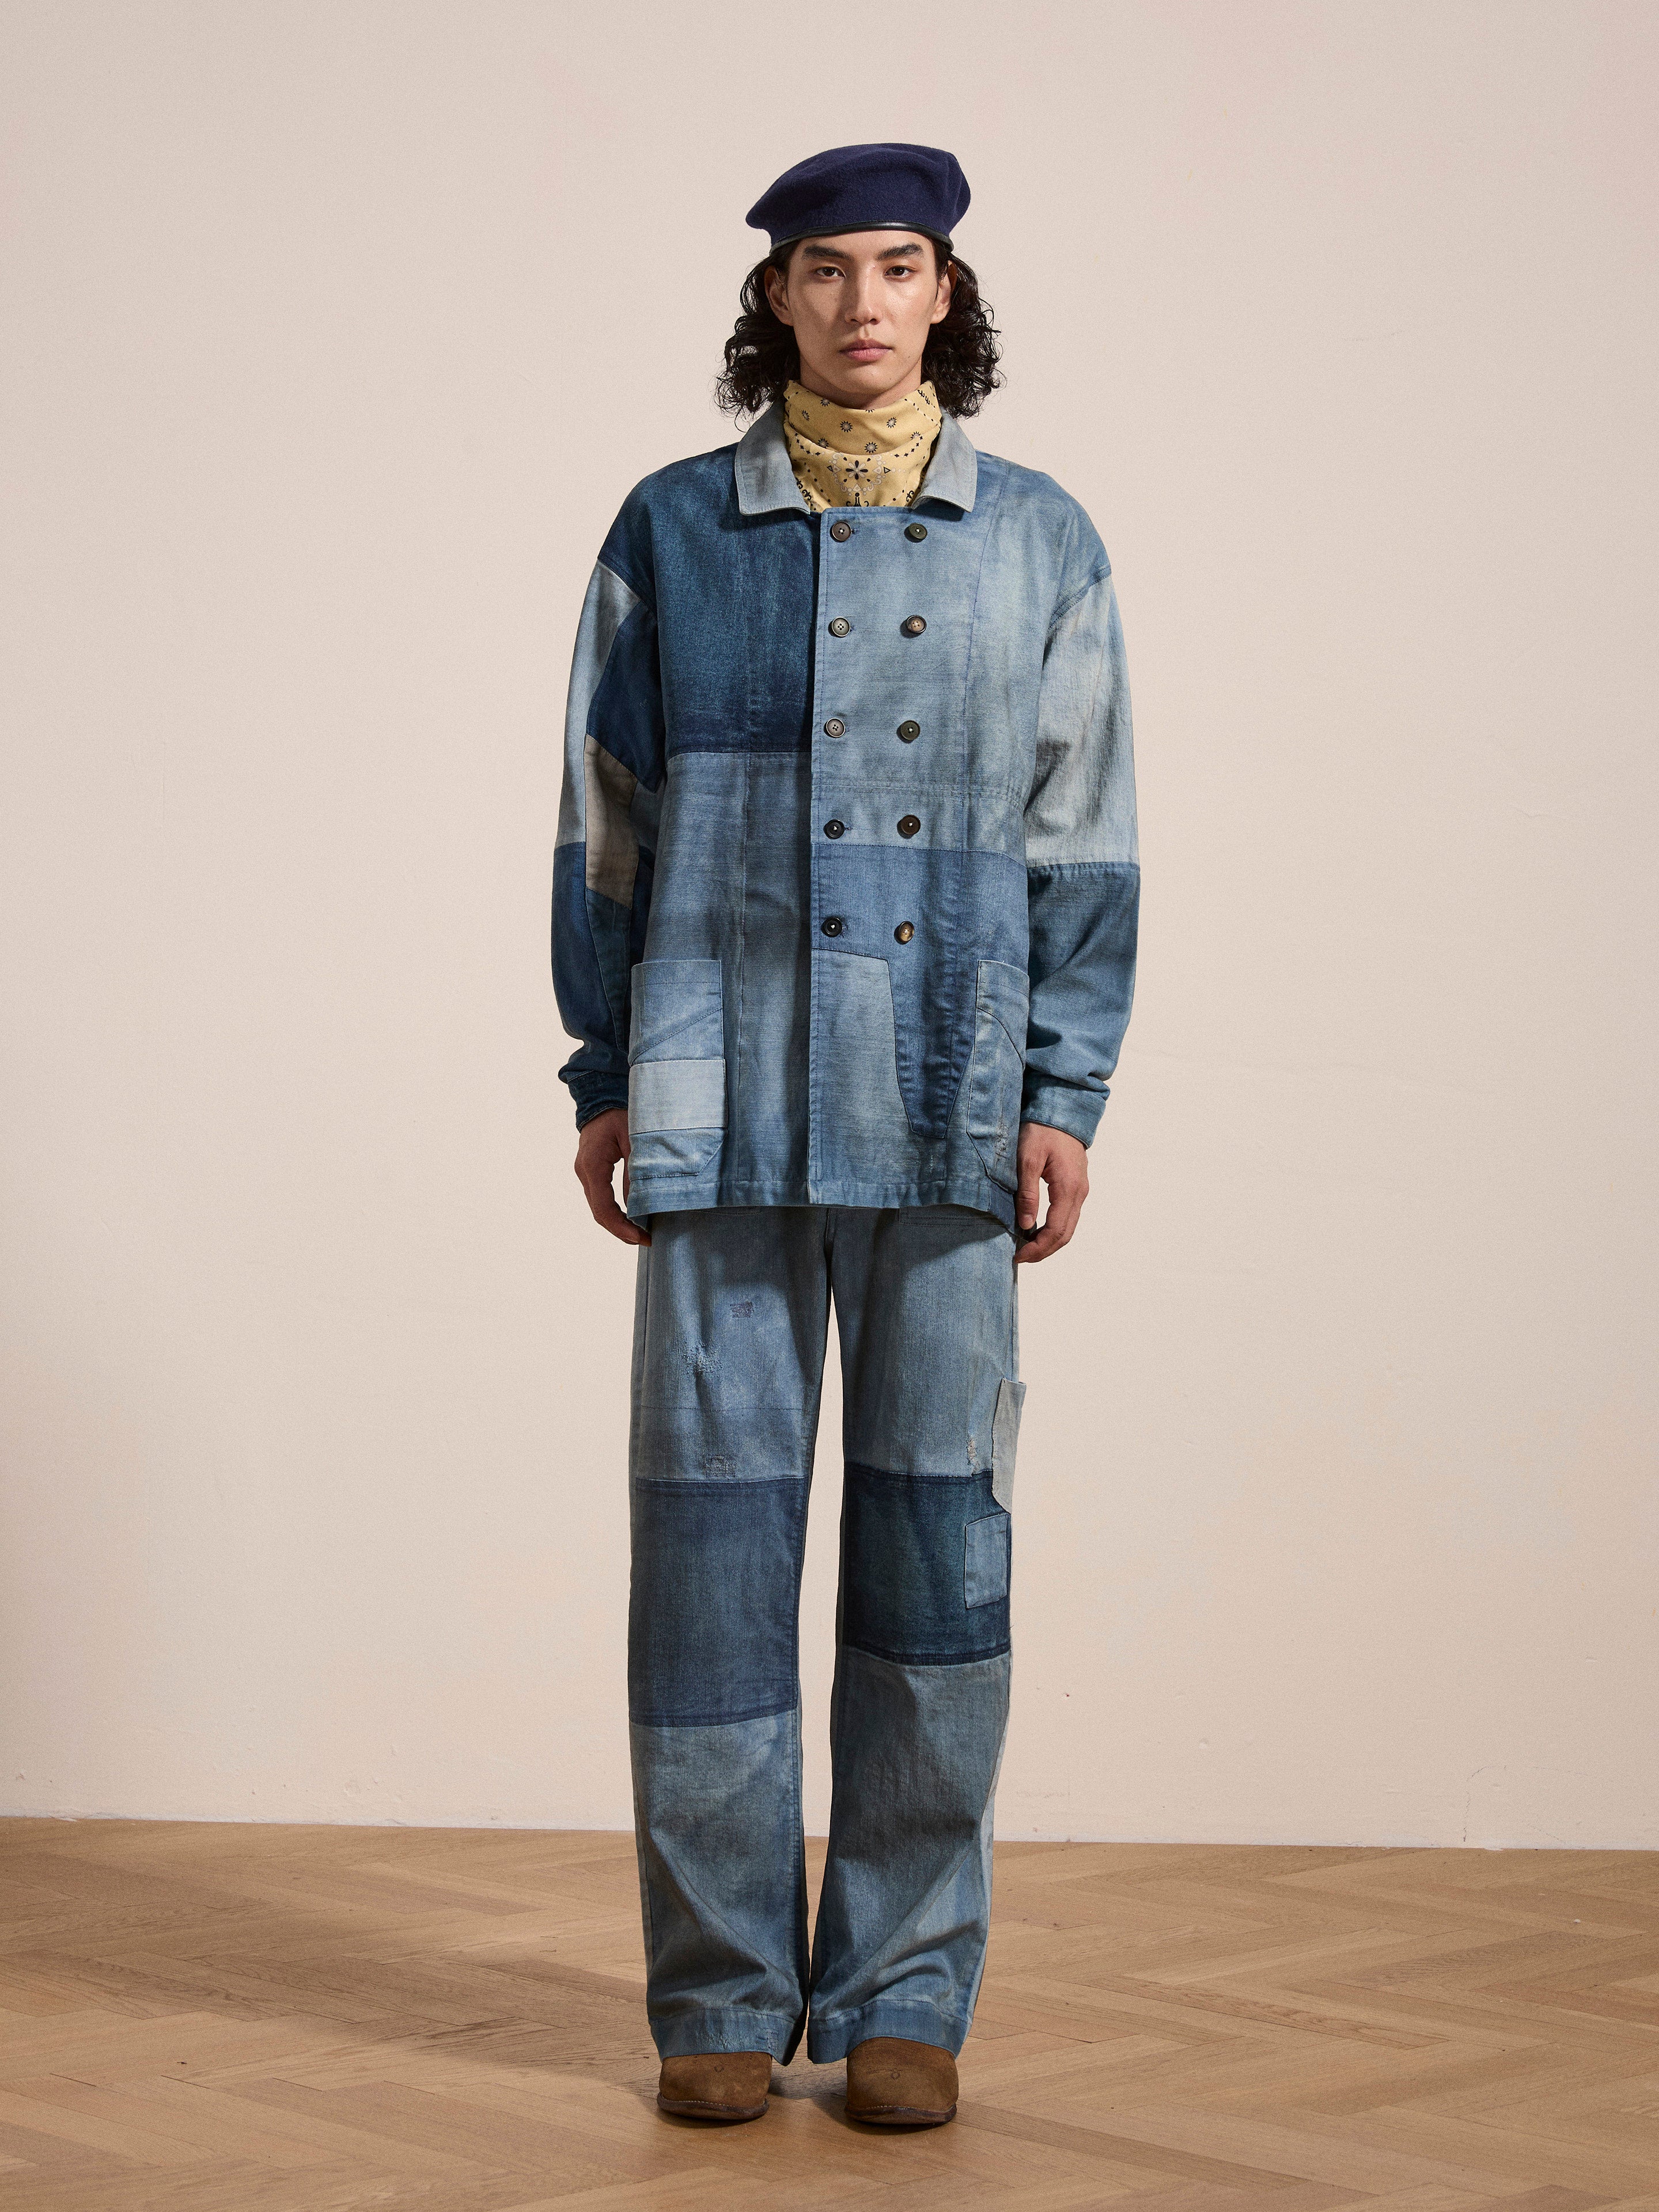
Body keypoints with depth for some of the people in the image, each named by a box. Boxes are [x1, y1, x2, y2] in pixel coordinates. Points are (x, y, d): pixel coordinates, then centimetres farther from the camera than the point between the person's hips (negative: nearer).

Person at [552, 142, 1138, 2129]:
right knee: (713, 1517, -1)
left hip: (947, 1108, 0)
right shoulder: (673, 532, 4)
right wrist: (602, 1084, 3)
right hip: (725, 1104, 0)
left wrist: (1066, 1103, -3)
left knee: (934, 1524, 2)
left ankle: (905, 1997, 12)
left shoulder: (1038, 543, 5)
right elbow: (608, 816, 7)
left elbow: (1081, 839, 5)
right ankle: (722, 1997, 10)